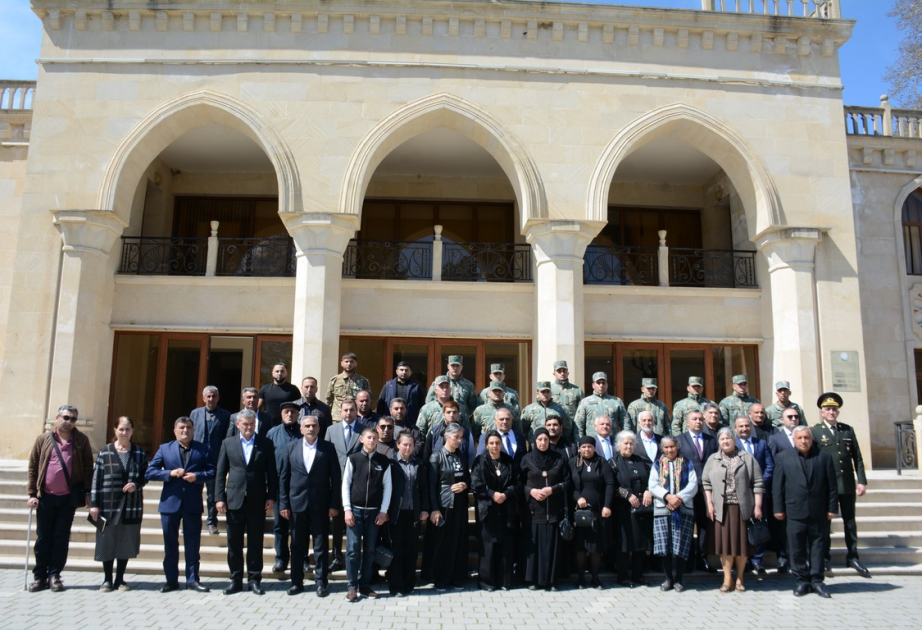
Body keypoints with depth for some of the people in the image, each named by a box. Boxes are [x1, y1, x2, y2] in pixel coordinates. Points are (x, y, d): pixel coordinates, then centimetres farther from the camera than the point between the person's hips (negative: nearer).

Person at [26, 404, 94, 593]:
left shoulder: (81, 441, 0)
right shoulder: (43, 439, 2)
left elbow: (88, 467, 1)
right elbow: (32, 467, 3)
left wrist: (87, 492, -4)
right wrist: (32, 493, -2)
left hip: (69, 498, -1)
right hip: (46, 497, 1)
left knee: (61, 538, 4)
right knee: (43, 537, 8)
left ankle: (54, 575, 13)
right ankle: (40, 576, 18)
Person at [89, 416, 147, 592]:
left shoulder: (139, 452, 6)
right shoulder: (104, 452, 0)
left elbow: (145, 476, 9)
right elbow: (96, 479, -1)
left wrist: (136, 485, -12)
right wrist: (94, 504, -6)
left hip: (132, 505, 1)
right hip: (108, 504, -1)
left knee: (126, 542, 7)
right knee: (107, 541, 5)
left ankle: (120, 579, 19)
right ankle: (107, 579, 19)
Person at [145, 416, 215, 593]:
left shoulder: (202, 449, 5)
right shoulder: (164, 449, 5)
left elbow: (212, 472, 1)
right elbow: (149, 472, 0)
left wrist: (197, 476, -16)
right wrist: (170, 473, -14)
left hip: (193, 504, -1)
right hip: (170, 503, 1)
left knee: (192, 543, 5)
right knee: (170, 544, 9)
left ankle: (192, 580, 15)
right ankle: (171, 580, 20)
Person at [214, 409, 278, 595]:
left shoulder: (266, 445, 3)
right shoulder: (228, 444, 7)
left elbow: (272, 473, 3)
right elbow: (220, 473, 5)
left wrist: (271, 497, -4)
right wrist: (219, 498, -2)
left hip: (257, 501, -1)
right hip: (234, 500, 1)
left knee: (256, 543, 5)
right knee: (234, 543, 7)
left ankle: (254, 579, 15)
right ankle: (236, 579, 18)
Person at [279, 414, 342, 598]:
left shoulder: (328, 448, 0)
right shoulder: (291, 448, 5)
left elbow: (335, 478, 0)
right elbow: (283, 477, 6)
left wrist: (335, 504, -5)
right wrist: (283, 504, 0)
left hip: (320, 505, -2)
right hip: (297, 504, 2)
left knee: (321, 545, 3)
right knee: (297, 546, 9)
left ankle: (321, 582, 12)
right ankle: (297, 582, 21)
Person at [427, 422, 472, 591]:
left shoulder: (462, 457, 11)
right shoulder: (437, 456, -6)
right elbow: (431, 485, -8)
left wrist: (465, 485, -4)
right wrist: (434, 509, -14)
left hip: (460, 505, 5)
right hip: (443, 505, -5)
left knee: (459, 542, 6)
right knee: (442, 544, 1)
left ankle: (457, 579, 17)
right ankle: (440, 581, 12)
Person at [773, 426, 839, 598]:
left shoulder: (824, 457, 6)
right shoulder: (783, 457, 4)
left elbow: (832, 485, 5)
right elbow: (777, 485, 2)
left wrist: (832, 508, 0)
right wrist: (778, 508, -3)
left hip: (819, 512, 1)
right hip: (794, 511, 0)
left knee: (817, 547, 7)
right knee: (797, 548, 4)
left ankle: (816, 580, 16)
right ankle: (801, 581, 14)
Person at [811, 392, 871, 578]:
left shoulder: (848, 430, 7)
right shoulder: (815, 431, -3)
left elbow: (857, 457, 8)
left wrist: (862, 481, 1)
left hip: (847, 484, 3)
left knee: (850, 520, 11)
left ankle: (852, 556, 22)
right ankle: (824, 557, 16)